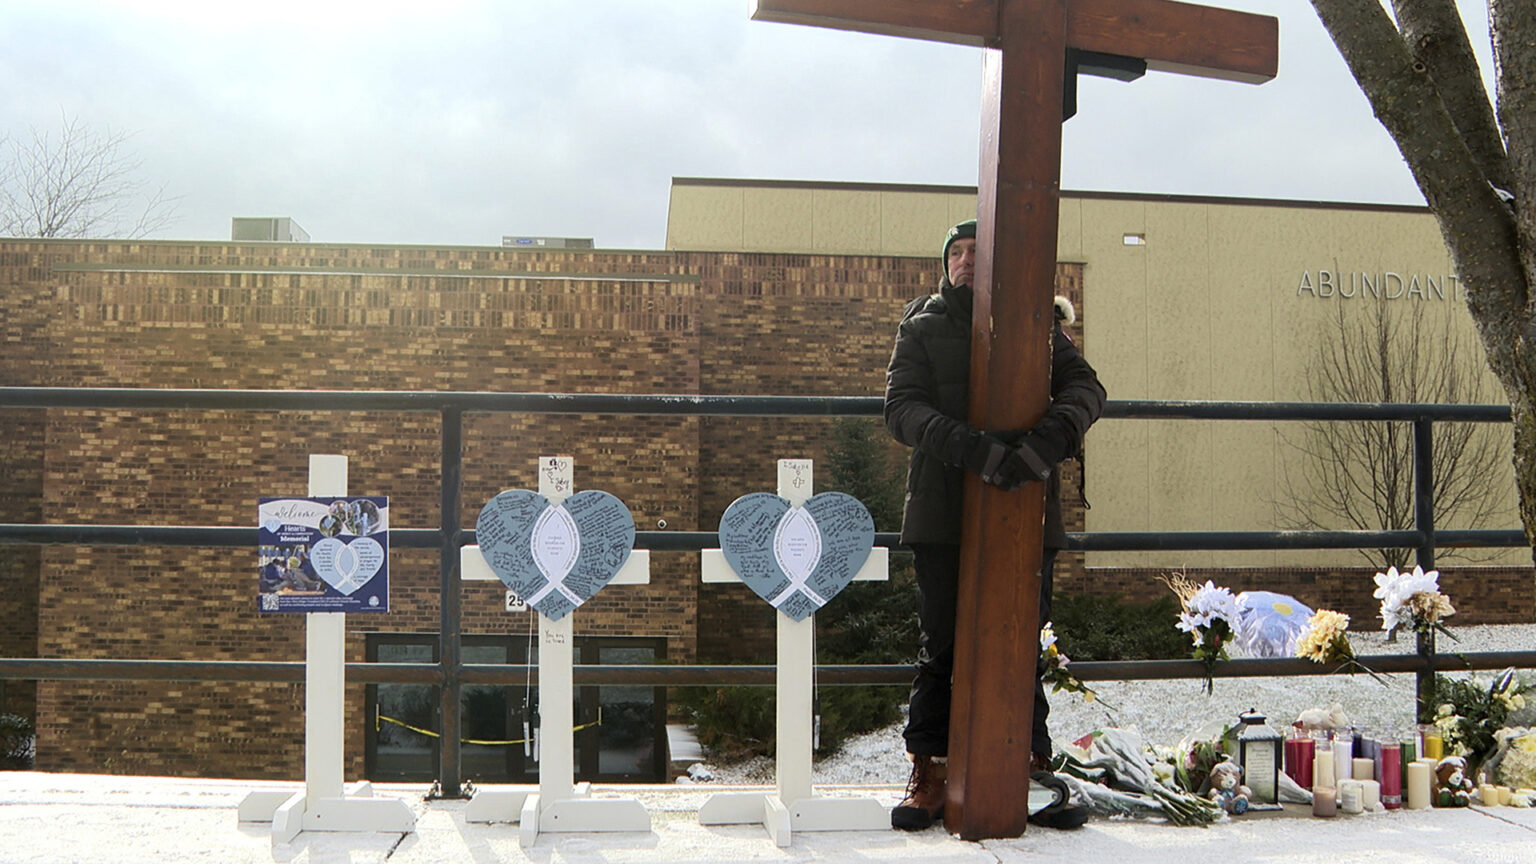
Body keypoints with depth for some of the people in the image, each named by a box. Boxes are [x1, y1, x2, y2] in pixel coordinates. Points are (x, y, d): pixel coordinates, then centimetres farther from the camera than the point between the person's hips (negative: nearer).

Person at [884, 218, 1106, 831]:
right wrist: (974, 449, -23)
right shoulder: (921, 328, 8)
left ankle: (1031, 767, 16)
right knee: (940, 644, 3)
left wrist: (1053, 435, -25)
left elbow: (1084, 386, -3)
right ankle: (930, 771, 12)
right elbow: (902, 407, -7)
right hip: (943, 511, -1)